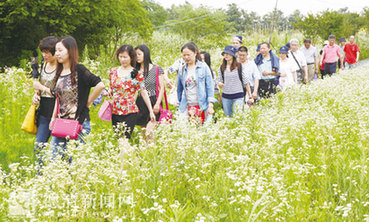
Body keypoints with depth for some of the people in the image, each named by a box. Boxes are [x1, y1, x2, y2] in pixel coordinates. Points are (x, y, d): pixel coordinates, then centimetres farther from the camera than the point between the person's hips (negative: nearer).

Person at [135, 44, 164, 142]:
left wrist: (157, 104, -13)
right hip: (140, 103, 4)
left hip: (153, 103, -4)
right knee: (143, 131, 8)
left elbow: (162, 88, -3)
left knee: (149, 131, -16)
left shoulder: (157, 69, -1)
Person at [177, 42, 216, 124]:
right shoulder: (182, 70, 10)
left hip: (202, 106, -2)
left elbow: (210, 86, -1)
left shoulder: (203, 67, 2)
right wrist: (180, 105, 16)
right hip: (186, 107, 2)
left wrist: (210, 105, -8)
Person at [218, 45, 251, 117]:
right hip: (225, 97, 3)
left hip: (238, 96, -3)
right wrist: (220, 84, -11)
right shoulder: (222, 67, 6)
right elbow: (219, 81, 14)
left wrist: (250, 97, -1)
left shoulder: (239, 66, -3)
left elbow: (246, 82, 1)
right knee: (228, 117, 9)